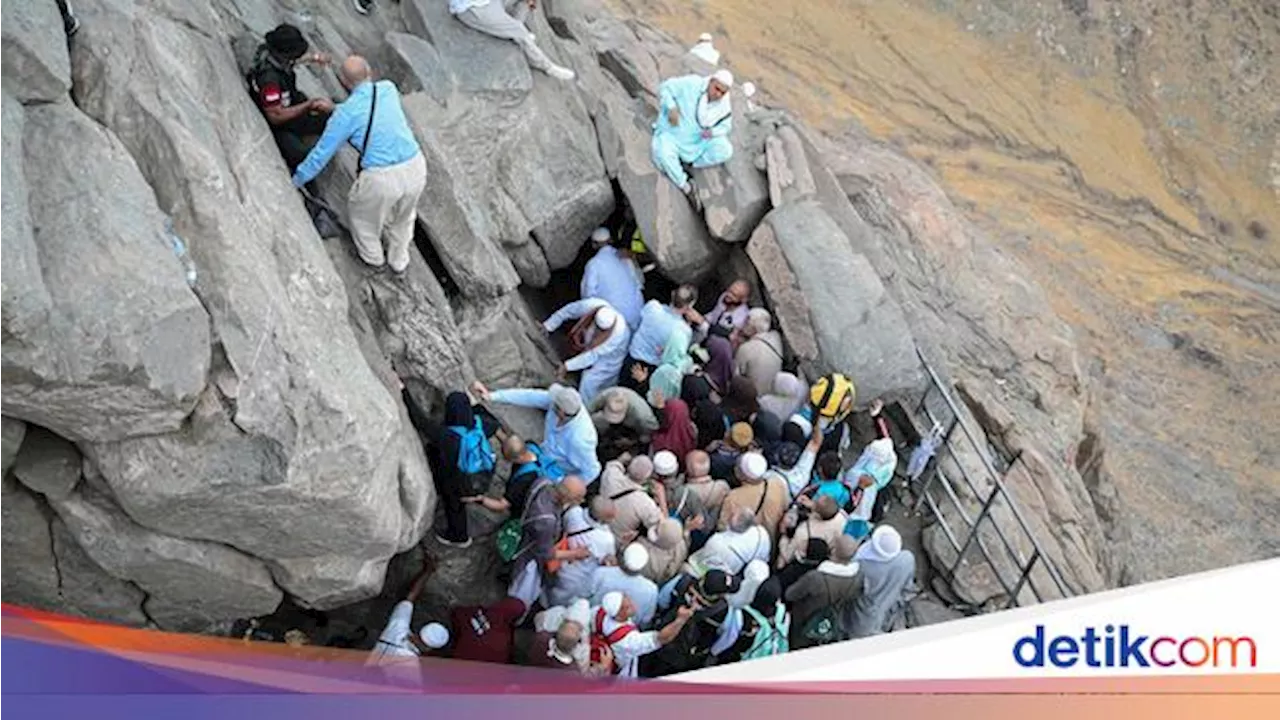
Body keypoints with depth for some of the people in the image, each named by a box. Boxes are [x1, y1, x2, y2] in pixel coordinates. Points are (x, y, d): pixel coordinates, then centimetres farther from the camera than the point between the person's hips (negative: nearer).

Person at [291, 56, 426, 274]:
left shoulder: (346, 113, -7)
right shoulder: (388, 89, 4)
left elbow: (322, 153, 0)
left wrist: (296, 180, 15)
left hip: (381, 178, -4)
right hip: (416, 166, 4)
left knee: (360, 210, 29)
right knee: (404, 216, 32)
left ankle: (372, 257, 52)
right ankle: (399, 261, 53)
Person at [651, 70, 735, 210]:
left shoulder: (724, 106, -6)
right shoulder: (692, 84, -19)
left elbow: (725, 126, 7)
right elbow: (665, 87, -15)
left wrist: (712, 132, -16)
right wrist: (671, 107, -30)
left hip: (699, 140, 4)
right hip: (672, 133, -4)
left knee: (725, 151, -19)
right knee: (664, 154, -36)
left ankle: (687, 165, -10)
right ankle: (686, 188, -20)